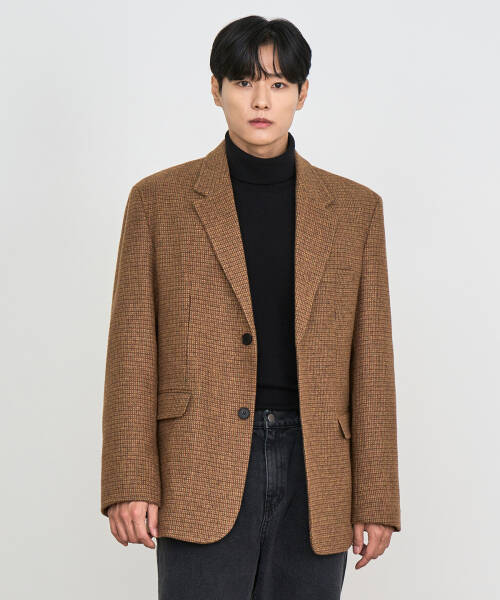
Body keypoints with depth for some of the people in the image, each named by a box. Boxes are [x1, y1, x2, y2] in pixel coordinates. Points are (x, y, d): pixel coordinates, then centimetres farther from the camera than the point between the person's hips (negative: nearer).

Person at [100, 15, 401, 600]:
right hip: (203, 478, -2)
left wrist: (375, 499, 3)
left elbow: (370, 364, 7)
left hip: (316, 476, 2)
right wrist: (130, 482, -6)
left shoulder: (355, 208, 9)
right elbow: (133, 353, 2)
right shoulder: (160, 200, 4)